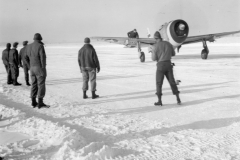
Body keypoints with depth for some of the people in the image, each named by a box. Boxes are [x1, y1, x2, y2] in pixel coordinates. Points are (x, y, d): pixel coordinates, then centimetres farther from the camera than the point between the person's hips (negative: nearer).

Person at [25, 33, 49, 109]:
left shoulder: (28, 46, 9)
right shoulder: (40, 46, -12)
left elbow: (26, 58, 13)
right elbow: (43, 58, -19)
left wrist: (30, 67, 17)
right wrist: (44, 68, -14)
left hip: (32, 68, 7)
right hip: (39, 68, -7)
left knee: (34, 85, 11)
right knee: (41, 85, -4)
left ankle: (33, 102, 13)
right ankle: (40, 103, -5)